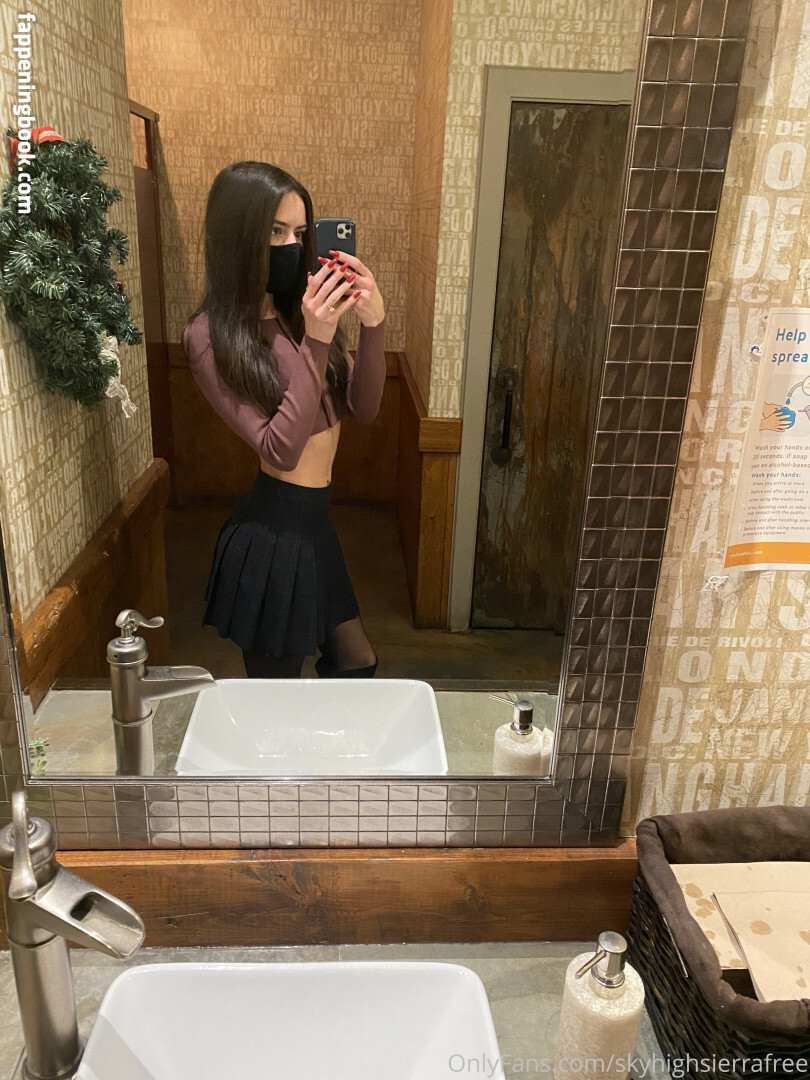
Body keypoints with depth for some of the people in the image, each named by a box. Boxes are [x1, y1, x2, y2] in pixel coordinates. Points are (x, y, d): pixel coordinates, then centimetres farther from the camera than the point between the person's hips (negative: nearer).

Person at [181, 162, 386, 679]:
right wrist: (315, 344, -27)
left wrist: (373, 325, -16)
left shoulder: (302, 310, 4)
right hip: (273, 532, -7)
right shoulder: (210, 335, -15)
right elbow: (280, 449, -21)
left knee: (357, 666, 21)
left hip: (312, 521, 7)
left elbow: (364, 407, 0)